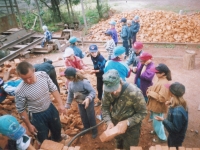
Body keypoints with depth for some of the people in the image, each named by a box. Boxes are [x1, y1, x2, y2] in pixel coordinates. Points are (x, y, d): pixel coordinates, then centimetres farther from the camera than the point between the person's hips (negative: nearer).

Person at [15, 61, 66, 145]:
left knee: (57, 129, 30)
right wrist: (29, 125, -6)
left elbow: (53, 89, -6)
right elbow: (21, 110, -14)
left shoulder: (43, 75, -21)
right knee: (43, 139, 18)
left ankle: (58, 144, 63)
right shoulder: (20, 91, -30)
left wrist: (60, 104, -8)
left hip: (51, 108, 5)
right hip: (37, 116, -4)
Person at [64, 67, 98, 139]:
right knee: (83, 116, 22)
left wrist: (88, 99, -47)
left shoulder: (84, 82, -33)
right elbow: (70, 94, 1)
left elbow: (93, 91, -30)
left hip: (88, 102, -6)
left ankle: (94, 131, 31)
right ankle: (86, 128, 47)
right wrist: (67, 105, 2)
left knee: (91, 117, 10)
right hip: (80, 102, 6)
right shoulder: (70, 83, -12)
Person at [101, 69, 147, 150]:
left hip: (131, 127, -4)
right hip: (115, 124, 4)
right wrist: (109, 122, -21)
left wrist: (127, 123, -30)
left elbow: (142, 112, -21)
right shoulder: (107, 90, -18)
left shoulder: (134, 92, -33)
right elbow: (105, 107, -6)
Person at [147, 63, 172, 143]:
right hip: (155, 105, 9)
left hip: (158, 107, -9)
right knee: (156, 121, 29)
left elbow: (162, 98, -33)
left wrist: (151, 93, -26)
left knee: (157, 122, 8)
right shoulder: (161, 80, 1)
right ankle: (157, 130, 53)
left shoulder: (164, 84, -30)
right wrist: (150, 89, -2)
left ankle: (162, 138, 28)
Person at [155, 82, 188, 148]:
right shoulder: (181, 103, -13)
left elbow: (175, 128, -31)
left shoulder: (177, 111, -41)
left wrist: (163, 120, -30)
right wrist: (171, 104, -4)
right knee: (170, 145, 32)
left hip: (176, 136, -8)